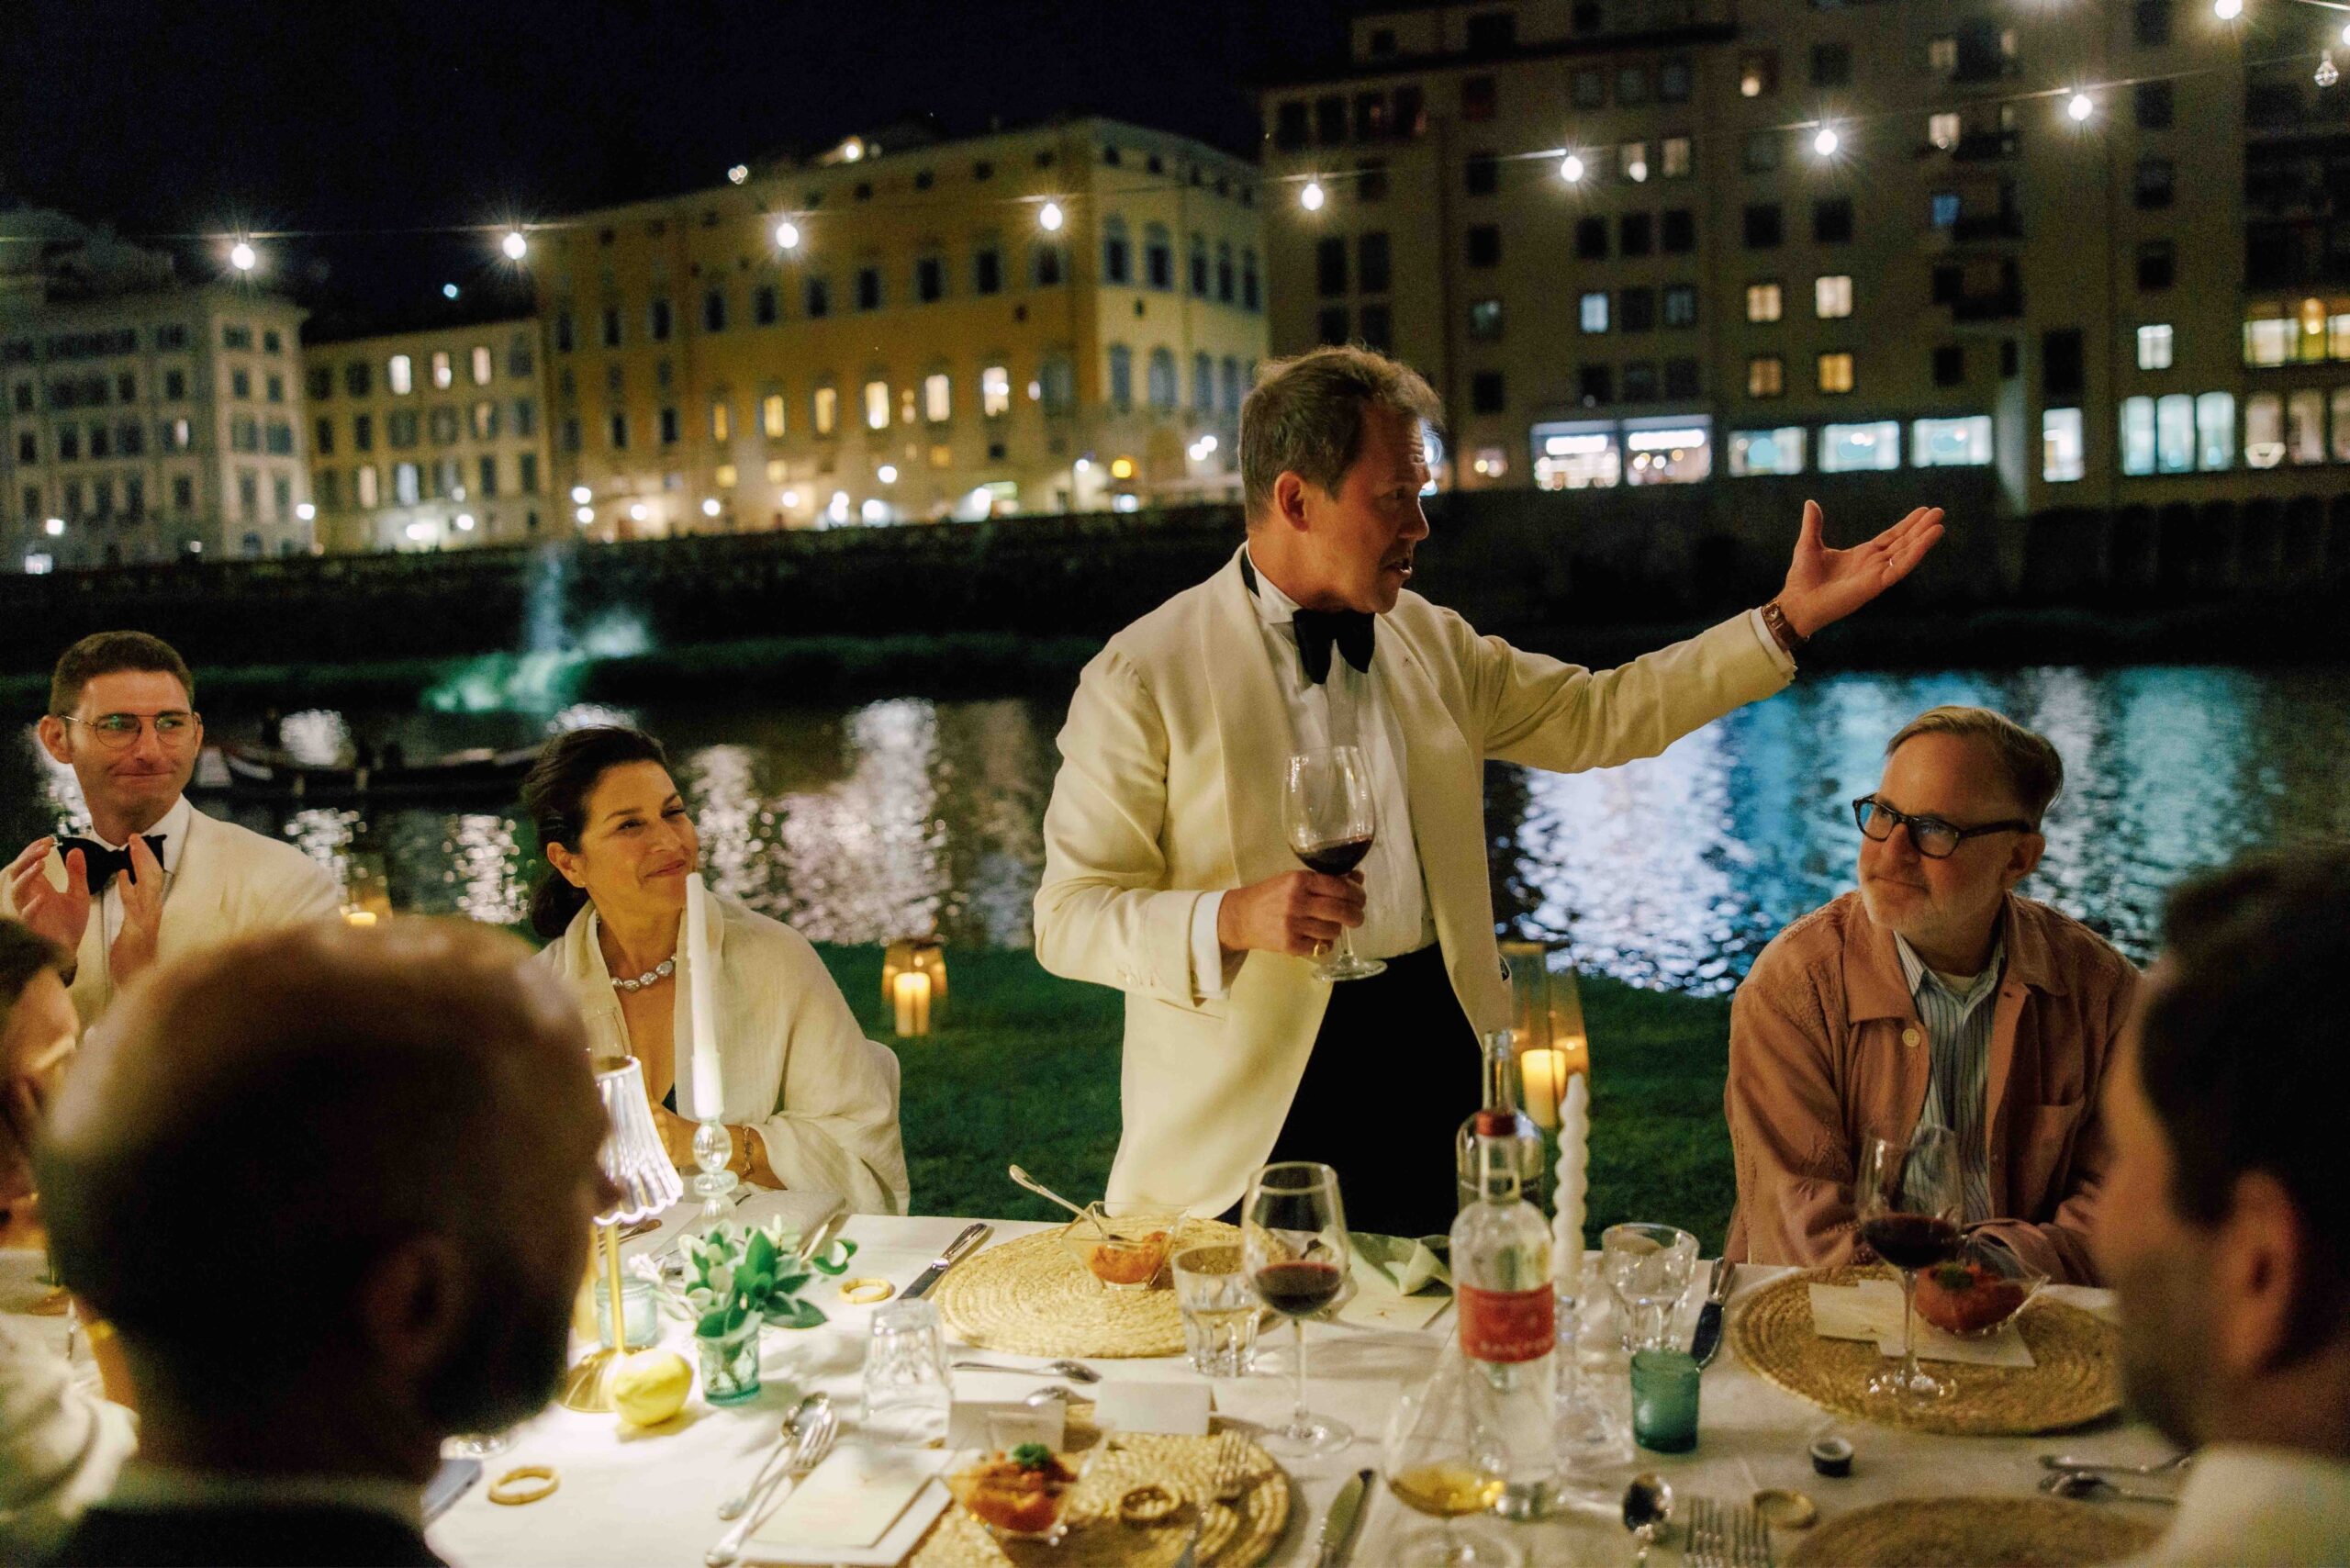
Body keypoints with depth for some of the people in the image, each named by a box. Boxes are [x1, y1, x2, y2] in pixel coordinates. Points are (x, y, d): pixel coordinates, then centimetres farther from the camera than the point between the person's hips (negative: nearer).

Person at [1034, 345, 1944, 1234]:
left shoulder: (1427, 641, 10)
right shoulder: (1141, 677, -9)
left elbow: (1597, 716, 15)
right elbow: (1070, 917, -9)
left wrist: (1792, 619, 10)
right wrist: (1229, 920, -26)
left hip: (1435, 1058, 5)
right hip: (1255, 1103, -5)